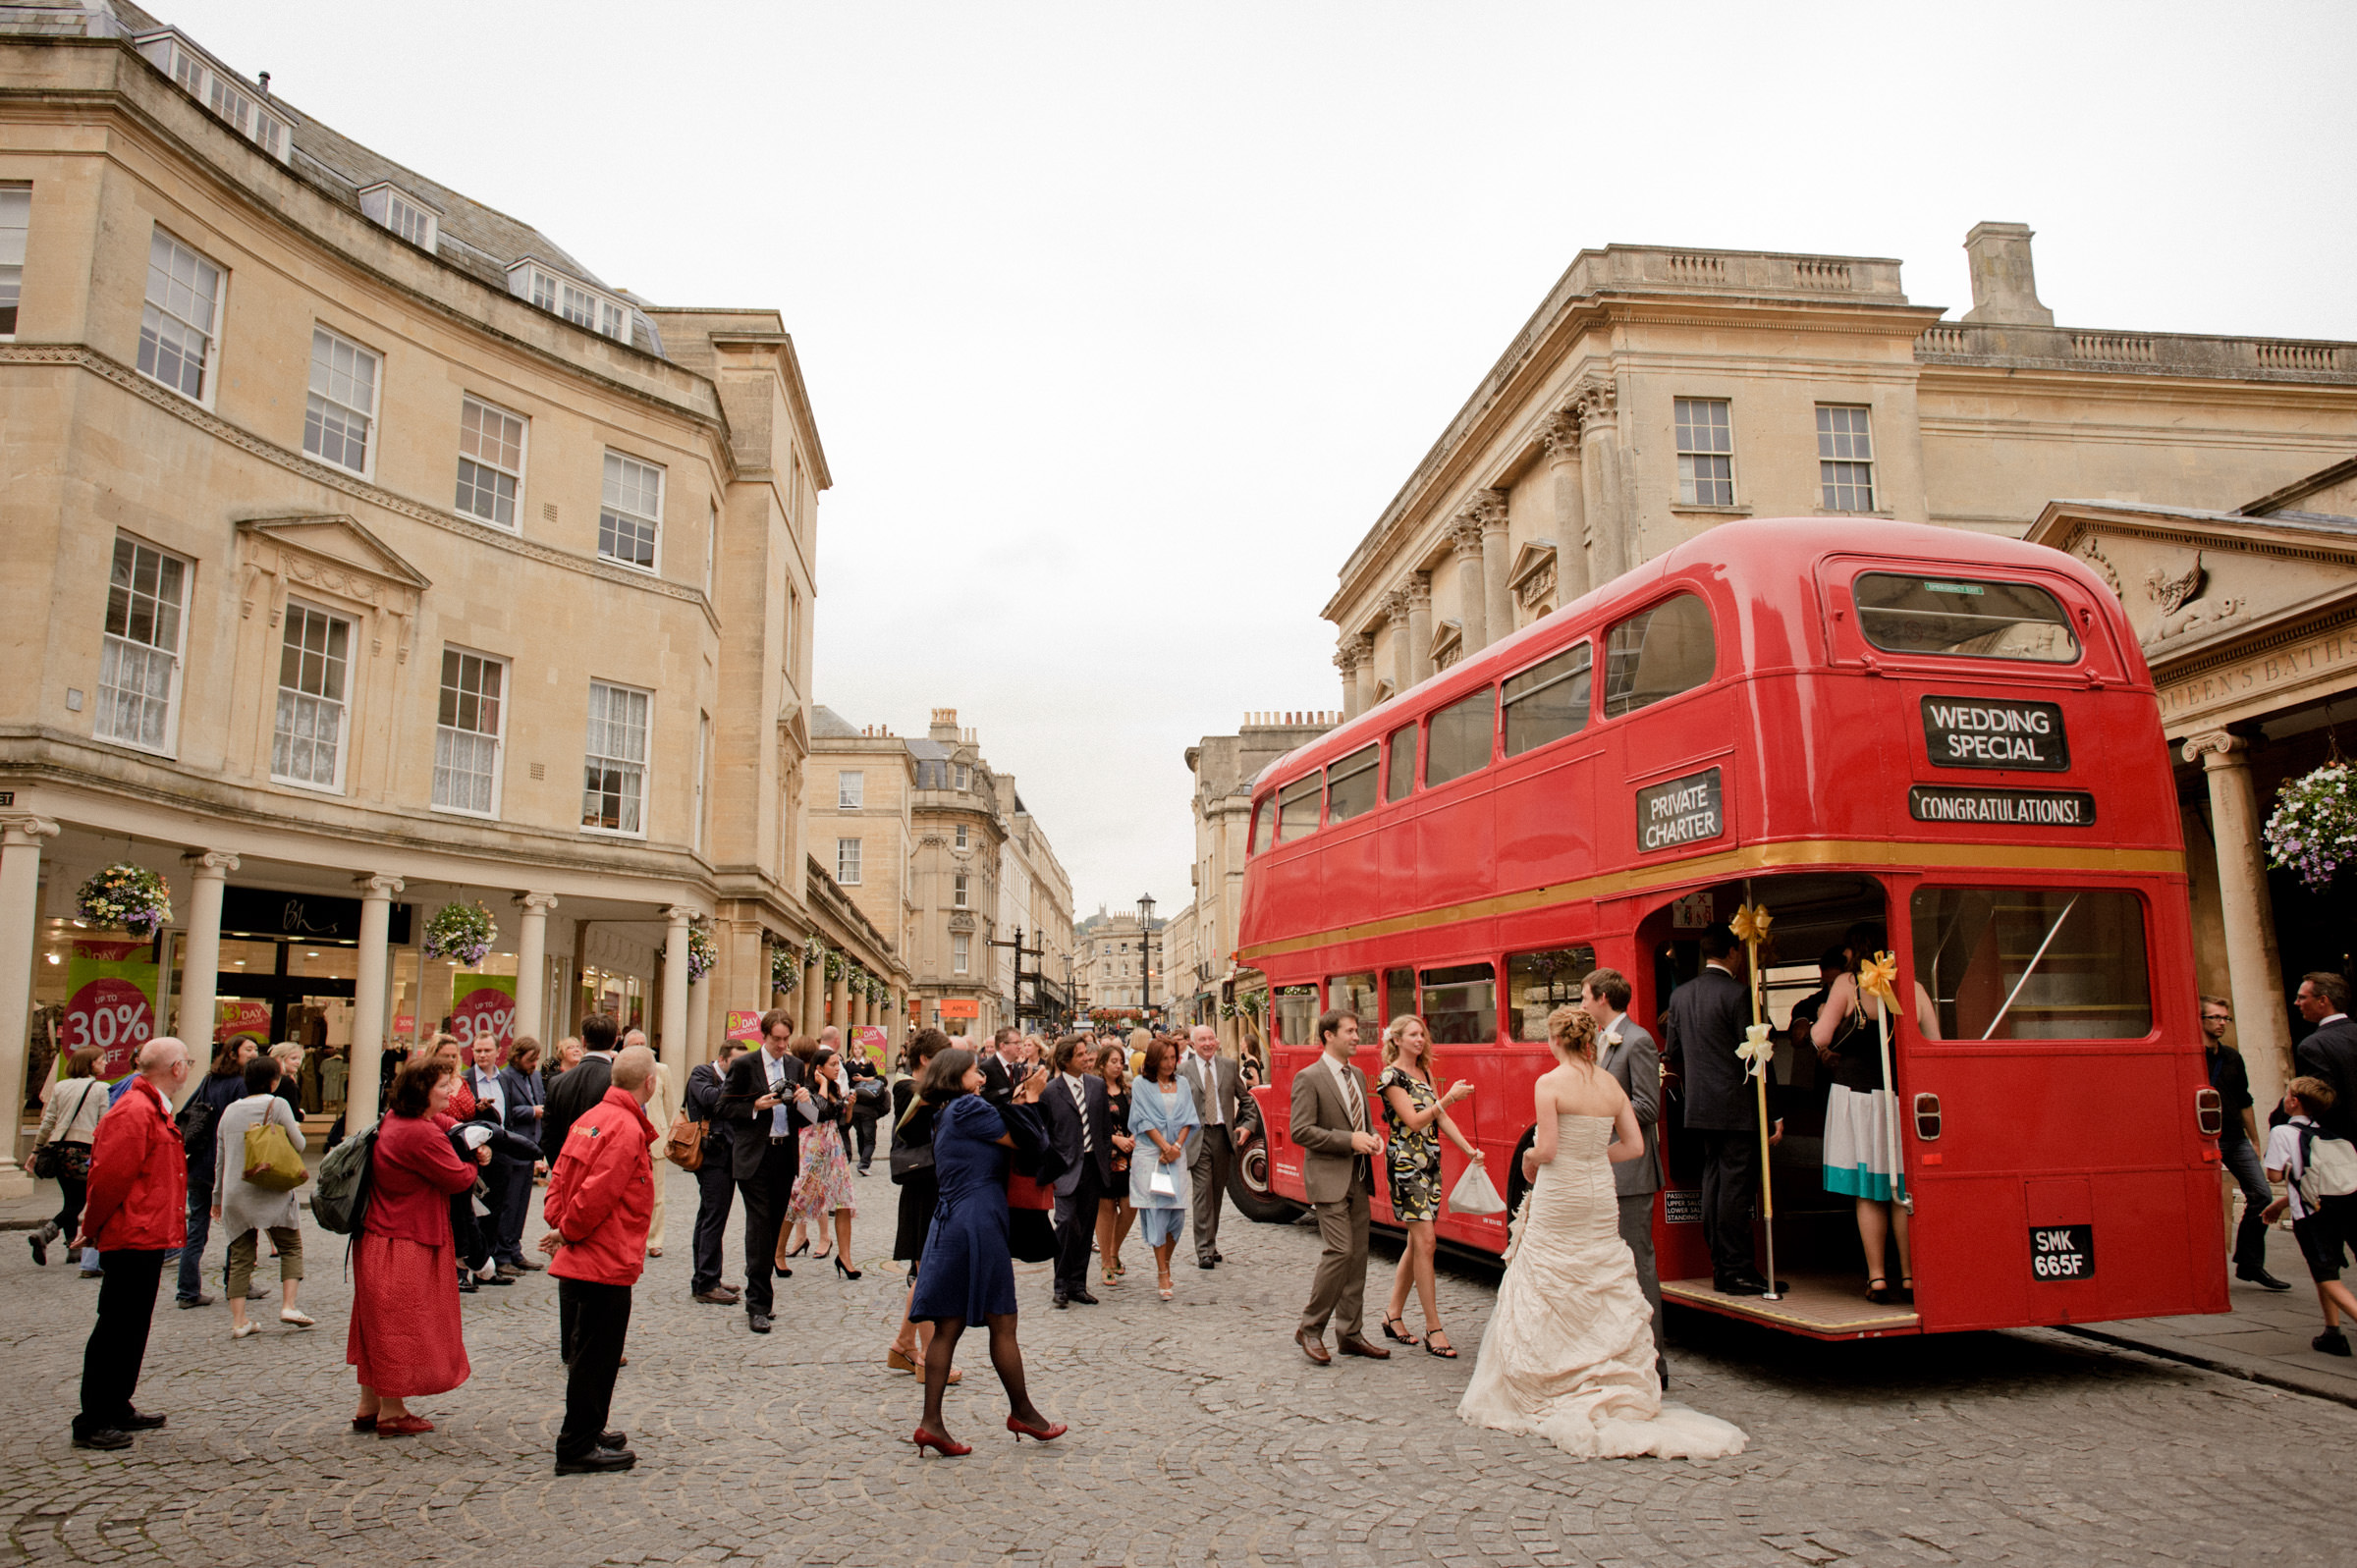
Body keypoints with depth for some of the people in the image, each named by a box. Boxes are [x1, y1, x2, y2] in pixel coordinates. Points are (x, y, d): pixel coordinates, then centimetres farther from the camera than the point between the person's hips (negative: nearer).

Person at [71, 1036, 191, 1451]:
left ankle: (117, 1409, 27)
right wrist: (94, 1228, -10)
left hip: (148, 1237, 10)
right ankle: (92, 1424, 4)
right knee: (116, 1331, -3)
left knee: (132, 1328, 17)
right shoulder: (133, 1112, -19)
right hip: (132, 1239, -10)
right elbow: (109, 1175, -21)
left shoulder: (154, 1110, 15)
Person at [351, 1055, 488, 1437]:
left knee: (380, 1326, 18)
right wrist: (476, 1161, 3)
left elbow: (441, 1120, 23)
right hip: (404, 1246, -10)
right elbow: (459, 1179, -18)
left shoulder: (394, 1119, 5)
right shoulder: (421, 1135, -25)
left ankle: (368, 1408, 28)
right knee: (400, 1326, 3)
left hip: (377, 1234, 10)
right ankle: (391, 1414, 14)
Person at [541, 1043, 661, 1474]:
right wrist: (568, 1232, -9)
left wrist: (559, 1223, 3)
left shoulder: (591, 1117, 9)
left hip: (578, 1260, 9)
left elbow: (560, 1176, 10)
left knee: (587, 1353, 20)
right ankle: (578, 1448, 10)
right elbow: (598, 1193, -23)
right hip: (607, 1262, -9)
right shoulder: (627, 1130, -20)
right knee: (595, 1356, 2)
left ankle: (585, 1433, 32)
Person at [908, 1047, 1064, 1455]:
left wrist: (1016, 1103, 12)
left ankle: (931, 1422, 6)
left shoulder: (947, 1115, 18)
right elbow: (1021, 1140, -6)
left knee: (947, 1327, 7)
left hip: (949, 1223, 9)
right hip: (978, 1223, -9)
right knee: (1003, 1323, 3)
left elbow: (999, 1134, 15)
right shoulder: (969, 1108, -10)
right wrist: (1029, 1101, 7)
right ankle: (1021, 1412, 14)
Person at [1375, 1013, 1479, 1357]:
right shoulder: (1391, 1076, -10)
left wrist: (1469, 1148, 6)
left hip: (1430, 1161, 8)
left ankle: (1393, 1315, 21)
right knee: (1425, 1241, -10)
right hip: (1405, 1163, -8)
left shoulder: (1425, 1073, 14)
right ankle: (1433, 1329, -5)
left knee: (1417, 1243, 10)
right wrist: (1449, 1098, -26)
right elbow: (1414, 1121, -18)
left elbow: (1440, 1117, 15)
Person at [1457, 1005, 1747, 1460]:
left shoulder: (1550, 1083, -14)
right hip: (1601, 1197, 6)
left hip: (1558, 1200, -6)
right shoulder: (1611, 1083, 4)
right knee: (1606, 1295, 14)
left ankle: (1551, 1394, 12)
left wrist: (1528, 1161, 3)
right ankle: (1623, 1390, 17)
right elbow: (1635, 1145, 5)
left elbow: (1546, 1150, -18)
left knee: (1545, 1298, 7)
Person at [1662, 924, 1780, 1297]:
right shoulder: (1737, 994, -11)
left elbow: (1672, 1053, 15)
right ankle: (1737, 1270, 1)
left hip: (1699, 1108, 7)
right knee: (1736, 1186, -3)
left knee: (1713, 1182, 12)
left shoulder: (1680, 994, 9)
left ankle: (1720, 1268, 17)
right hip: (1736, 1108, -7)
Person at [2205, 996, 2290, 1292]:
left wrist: (2255, 1141, 19)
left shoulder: (2232, 1057, 14)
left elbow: (2244, 1102, 21)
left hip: (2236, 1139, 7)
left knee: (2261, 1197, 0)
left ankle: (2250, 1265, 11)